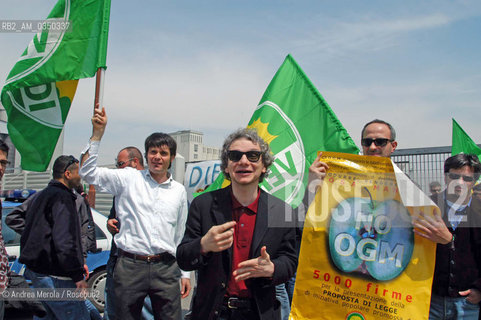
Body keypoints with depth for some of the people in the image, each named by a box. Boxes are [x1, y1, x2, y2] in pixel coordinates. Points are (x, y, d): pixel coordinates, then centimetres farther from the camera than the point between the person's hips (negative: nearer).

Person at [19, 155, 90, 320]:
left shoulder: (43, 195, 18)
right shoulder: (62, 196, -15)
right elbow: (64, 241, -24)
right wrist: (77, 276, -21)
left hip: (36, 272, 11)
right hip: (54, 276, -11)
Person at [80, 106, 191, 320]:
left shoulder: (179, 191, 11)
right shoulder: (129, 178, 5)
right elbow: (87, 172, -4)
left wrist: (185, 273, 14)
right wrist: (97, 133, -10)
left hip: (166, 268, 2)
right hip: (130, 265, -1)